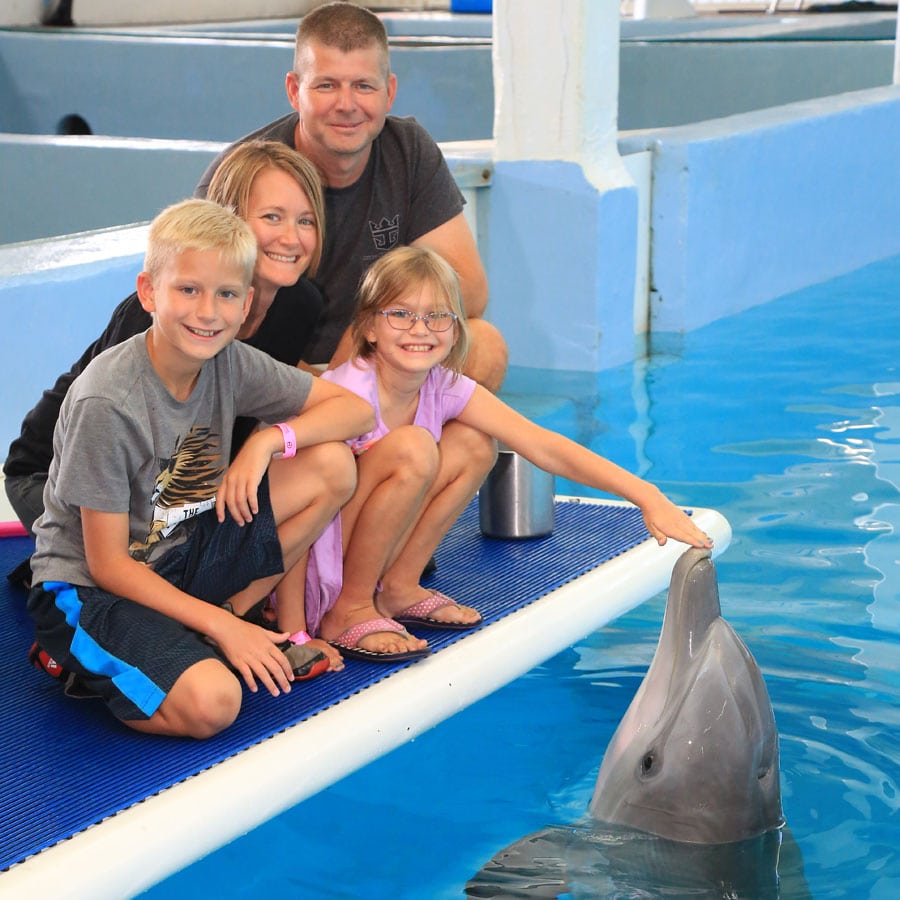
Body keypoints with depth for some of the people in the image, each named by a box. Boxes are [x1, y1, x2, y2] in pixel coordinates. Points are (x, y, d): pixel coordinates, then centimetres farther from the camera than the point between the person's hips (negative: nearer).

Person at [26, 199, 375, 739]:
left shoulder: (230, 362, -7)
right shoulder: (107, 404, -24)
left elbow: (357, 410, 0)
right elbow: (108, 563, -19)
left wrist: (269, 439, -18)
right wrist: (219, 626, -21)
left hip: (179, 559, 6)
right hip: (87, 588, -6)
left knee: (332, 465, -9)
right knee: (211, 703, -31)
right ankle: (85, 662, 0)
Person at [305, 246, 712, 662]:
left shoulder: (446, 389, -6)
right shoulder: (349, 394, -25)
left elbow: (546, 447, -10)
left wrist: (648, 498, -18)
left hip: (369, 559, 7)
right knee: (412, 448, -27)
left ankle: (397, 587, 4)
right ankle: (349, 610, -13)